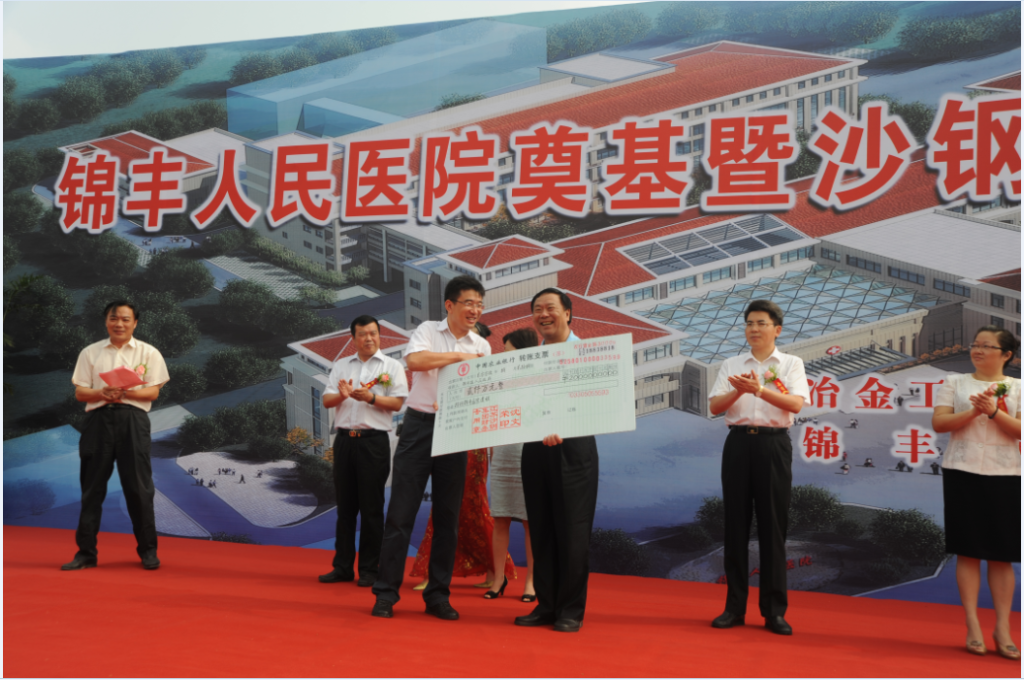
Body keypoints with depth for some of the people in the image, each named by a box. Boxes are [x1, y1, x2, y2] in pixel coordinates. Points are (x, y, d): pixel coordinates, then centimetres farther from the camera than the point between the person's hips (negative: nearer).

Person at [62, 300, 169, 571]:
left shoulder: (148, 353, 8)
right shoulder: (91, 353, 12)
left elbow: (153, 391, 1)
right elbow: (80, 392, 7)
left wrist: (127, 393, -18)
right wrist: (101, 393, -13)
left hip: (133, 419, -1)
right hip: (99, 419, 2)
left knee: (139, 487, -1)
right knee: (92, 486, 2)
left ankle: (148, 550, 9)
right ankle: (86, 551, 10)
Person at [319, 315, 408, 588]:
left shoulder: (392, 366, 5)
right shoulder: (341, 366, 17)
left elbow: (398, 403, -4)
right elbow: (326, 401, 9)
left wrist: (371, 397, -18)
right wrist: (342, 395, -12)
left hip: (374, 440, -4)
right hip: (344, 439, 4)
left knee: (371, 507, -2)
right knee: (345, 506, 7)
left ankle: (369, 569, 4)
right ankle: (342, 567, 14)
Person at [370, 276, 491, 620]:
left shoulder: (482, 346, 11)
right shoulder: (428, 331, 2)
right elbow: (414, 360, -17)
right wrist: (458, 356, -14)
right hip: (419, 426, -3)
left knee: (448, 515, 6)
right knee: (401, 511, -3)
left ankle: (438, 595, 15)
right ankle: (386, 592, 3)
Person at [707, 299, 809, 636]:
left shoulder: (790, 364, 7)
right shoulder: (731, 365, 13)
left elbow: (796, 404, -9)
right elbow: (715, 406, 3)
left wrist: (760, 389, -24)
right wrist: (738, 390, -17)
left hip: (773, 445, -2)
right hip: (738, 442, 2)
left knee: (773, 527, -1)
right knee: (736, 524, 3)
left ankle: (775, 610, 6)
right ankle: (735, 606, 11)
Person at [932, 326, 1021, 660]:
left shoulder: (1017, 387, 7)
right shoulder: (955, 382, 8)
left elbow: (1018, 430, -5)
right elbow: (939, 422, -3)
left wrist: (993, 411, -20)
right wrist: (974, 411, -16)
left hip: (1004, 475, 0)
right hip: (963, 472, 0)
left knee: (1002, 555, 2)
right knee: (968, 551, 0)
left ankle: (1003, 629, 9)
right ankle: (973, 628, 6)